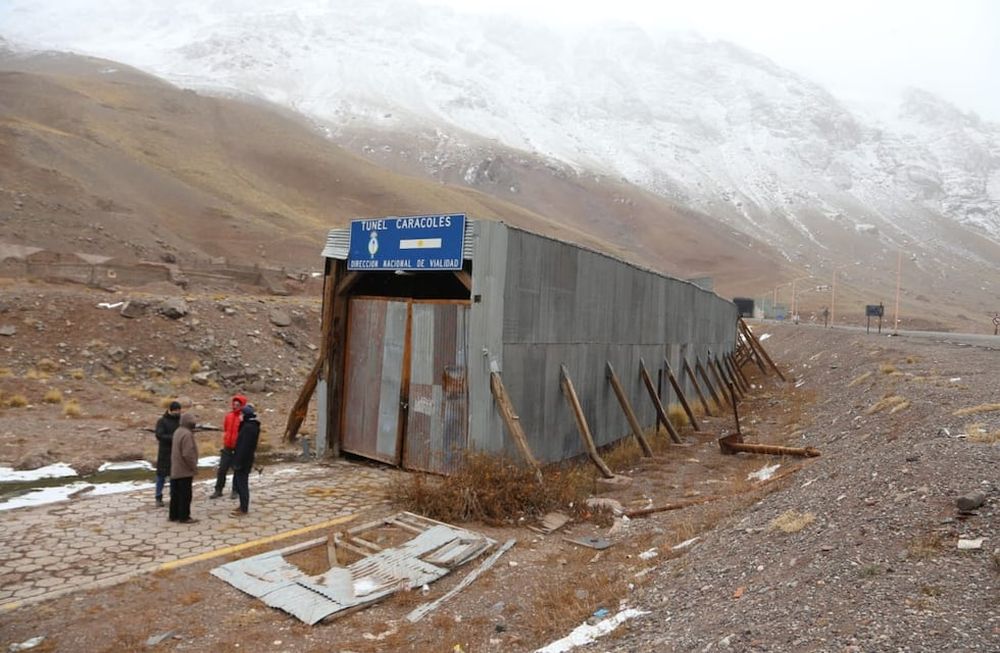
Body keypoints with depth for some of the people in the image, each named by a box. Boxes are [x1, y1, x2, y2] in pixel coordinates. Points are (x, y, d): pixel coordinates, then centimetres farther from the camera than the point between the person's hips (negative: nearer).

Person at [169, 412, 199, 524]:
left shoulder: (178, 431, 11)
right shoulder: (187, 434, -20)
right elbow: (187, 454, -24)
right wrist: (194, 467, -13)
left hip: (175, 470, 10)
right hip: (185, 470, -10)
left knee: (175, 494, 15)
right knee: (185, 495, -2)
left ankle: (174, 515, 22)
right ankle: (184, 517, 3)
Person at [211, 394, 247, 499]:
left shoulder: (244, 417, -9)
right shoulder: (228, 415, 7)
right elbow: (225, 430, 18)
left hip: (238, 449, -5)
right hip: (227, 448, 5)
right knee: (222, 470, 8)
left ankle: (235, 491, 16)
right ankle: (218, 490, 17)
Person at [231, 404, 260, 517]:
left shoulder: (248, 427, -21)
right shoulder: (253, 425, 12)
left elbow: (244, 446, -24)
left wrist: (238, 462, -22)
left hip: (243, 460, -10)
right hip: (246, 460, 10)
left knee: (242, 484, -3)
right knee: (237, 482, 19)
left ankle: (244, 509, 4)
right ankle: (243, 505, 27)